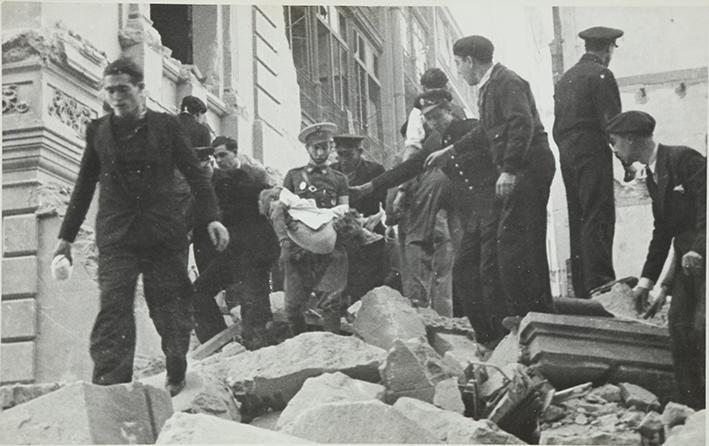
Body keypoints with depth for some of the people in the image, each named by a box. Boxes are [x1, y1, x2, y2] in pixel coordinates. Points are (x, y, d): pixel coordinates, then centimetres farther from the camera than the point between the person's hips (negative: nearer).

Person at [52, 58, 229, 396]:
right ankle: (110, 386, -15)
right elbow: (84, 186, 17)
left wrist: (212, 217, -8)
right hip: (116, 236, 1)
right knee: (113, 307, -11)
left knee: (171, 306, 0)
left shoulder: (166, 126, 7)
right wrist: (66, 236, 16)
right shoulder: (98, 131, 12)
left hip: (164, 233, -1)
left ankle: (177, 378, 13)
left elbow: (195, 174, 5)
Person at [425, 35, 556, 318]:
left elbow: (522, 124, -23)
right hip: (521, 171, 11)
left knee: (511, 242, -14)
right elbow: (485, 130, 33)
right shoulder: (490, 85, 20)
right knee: (530, 244, 14)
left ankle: (524, 316, -14)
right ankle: (542, 312, 21)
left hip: (527, 167, -11)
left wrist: (508, 170, -29)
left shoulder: (506, 82, -11)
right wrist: (450, 152, 38)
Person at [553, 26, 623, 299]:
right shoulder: (601, 76, -7)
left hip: (567, 156, 8)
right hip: (593, 154, -8)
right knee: (599, 220, -10)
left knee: (579, 221, 10)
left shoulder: (565, 79, 17)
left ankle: (582, 290, 12)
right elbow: (612, 122, -13)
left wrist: (567, 150, 18)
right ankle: (599, 286, -15)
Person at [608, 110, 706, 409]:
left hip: (702, 254, -9)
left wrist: (698, 249, -27)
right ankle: (691, 407, 9)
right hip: (687, 256, 9)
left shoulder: (683, 158, -10)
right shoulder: (652, 176, 16)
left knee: (701, 325, -15)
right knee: (679, 328, 4)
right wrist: (647, 280, 16)